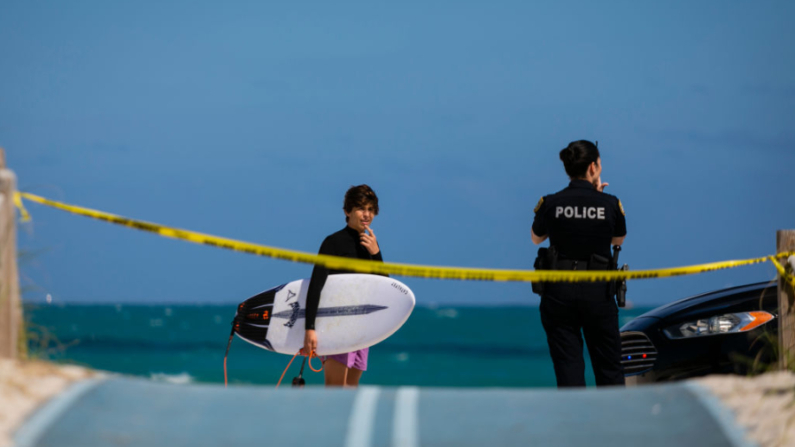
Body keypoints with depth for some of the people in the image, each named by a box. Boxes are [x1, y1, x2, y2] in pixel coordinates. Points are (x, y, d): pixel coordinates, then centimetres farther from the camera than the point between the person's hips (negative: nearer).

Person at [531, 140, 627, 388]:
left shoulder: (550, 203, -6)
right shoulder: (610, 204, -7)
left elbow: (536, 237, 13)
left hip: (559, 291, 0)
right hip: (598, 292, 0)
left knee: (567, 365, 3)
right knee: (609, 368, 10)